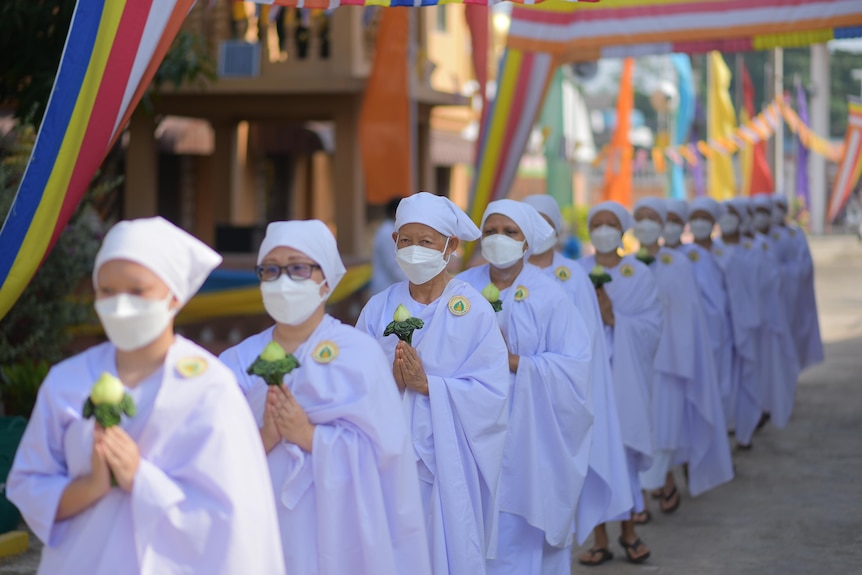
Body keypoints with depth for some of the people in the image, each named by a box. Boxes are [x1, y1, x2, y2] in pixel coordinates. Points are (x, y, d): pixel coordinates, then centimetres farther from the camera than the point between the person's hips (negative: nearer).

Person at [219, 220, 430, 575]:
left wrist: (308, 436, -19)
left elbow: (382, 449, -10)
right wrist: (263, 438, -19)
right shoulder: (240, 361, 5)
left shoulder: (359, 354, -4)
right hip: (262, 526, 3)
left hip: (337, 528, -2)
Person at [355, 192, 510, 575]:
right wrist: (389, 381, -18)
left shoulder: (474, 310, -5)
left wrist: (427, 384, -18)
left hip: (448, 463, -2)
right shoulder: (379, 308, 4)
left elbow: (492, 392, -11)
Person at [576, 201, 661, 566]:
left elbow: (651, 326, -3)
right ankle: (599, 537, 5)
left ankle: (629, 530, 15)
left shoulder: (640, 275, 5)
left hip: (625, 375, 0)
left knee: (624, 448, -1)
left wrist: (614, 319, -15)